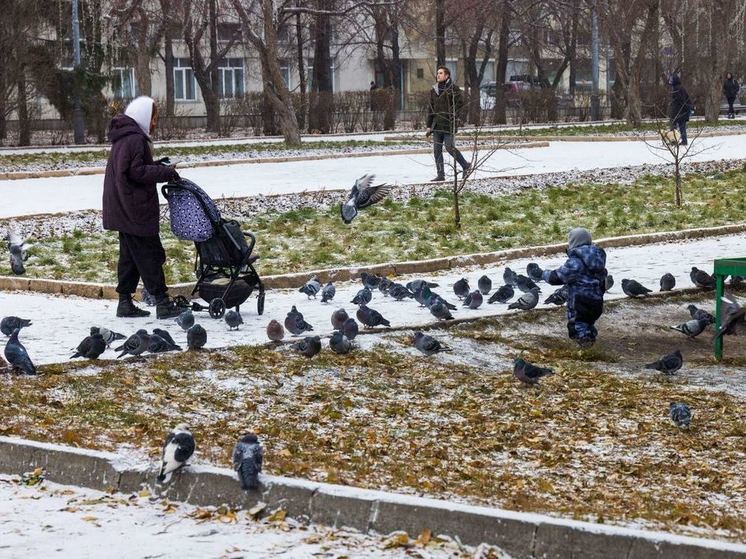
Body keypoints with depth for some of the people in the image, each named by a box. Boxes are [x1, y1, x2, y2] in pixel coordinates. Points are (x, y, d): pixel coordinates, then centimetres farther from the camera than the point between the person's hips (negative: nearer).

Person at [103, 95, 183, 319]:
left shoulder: (122, 139, 17)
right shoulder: (135, 139, -17)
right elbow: (136, 172, -23)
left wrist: (157, 166, 8)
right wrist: (165, 172, -16)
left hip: (123, 211, 10)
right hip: (136, 210, -10)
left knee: (130, 255, 13)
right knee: (150, 255, -7)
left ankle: (125, 302, 15)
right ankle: (163, 303, -7)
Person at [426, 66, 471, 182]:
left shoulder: (453, 88, -5)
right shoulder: (434, 90, 13)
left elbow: (460, 103, -8)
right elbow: (431, 108, 15)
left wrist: (454, 117, -17)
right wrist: (429, 126, 12)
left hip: (449, 124, -6)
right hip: (437, 125, 6)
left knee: (449, 147, -8)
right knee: (437, 150, 1)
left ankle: (466, 165, 12)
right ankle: (441, 175, 5)